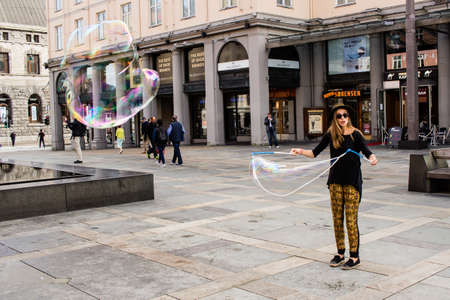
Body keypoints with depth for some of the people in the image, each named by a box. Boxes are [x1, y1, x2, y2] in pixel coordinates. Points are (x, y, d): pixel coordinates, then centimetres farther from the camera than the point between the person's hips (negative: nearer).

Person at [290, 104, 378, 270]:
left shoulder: (355, 134, -6)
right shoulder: (331, 134, 3)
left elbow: (366, 151, -14)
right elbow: (315, 153, 4)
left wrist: (372, 157, -35)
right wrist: (300, 151, -12)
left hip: (352, 181, -4)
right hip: (335, 181, 4)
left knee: (351, 219, -3)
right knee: (337, 218, 9)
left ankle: (354, 256, 9)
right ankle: (340, 253, 23)